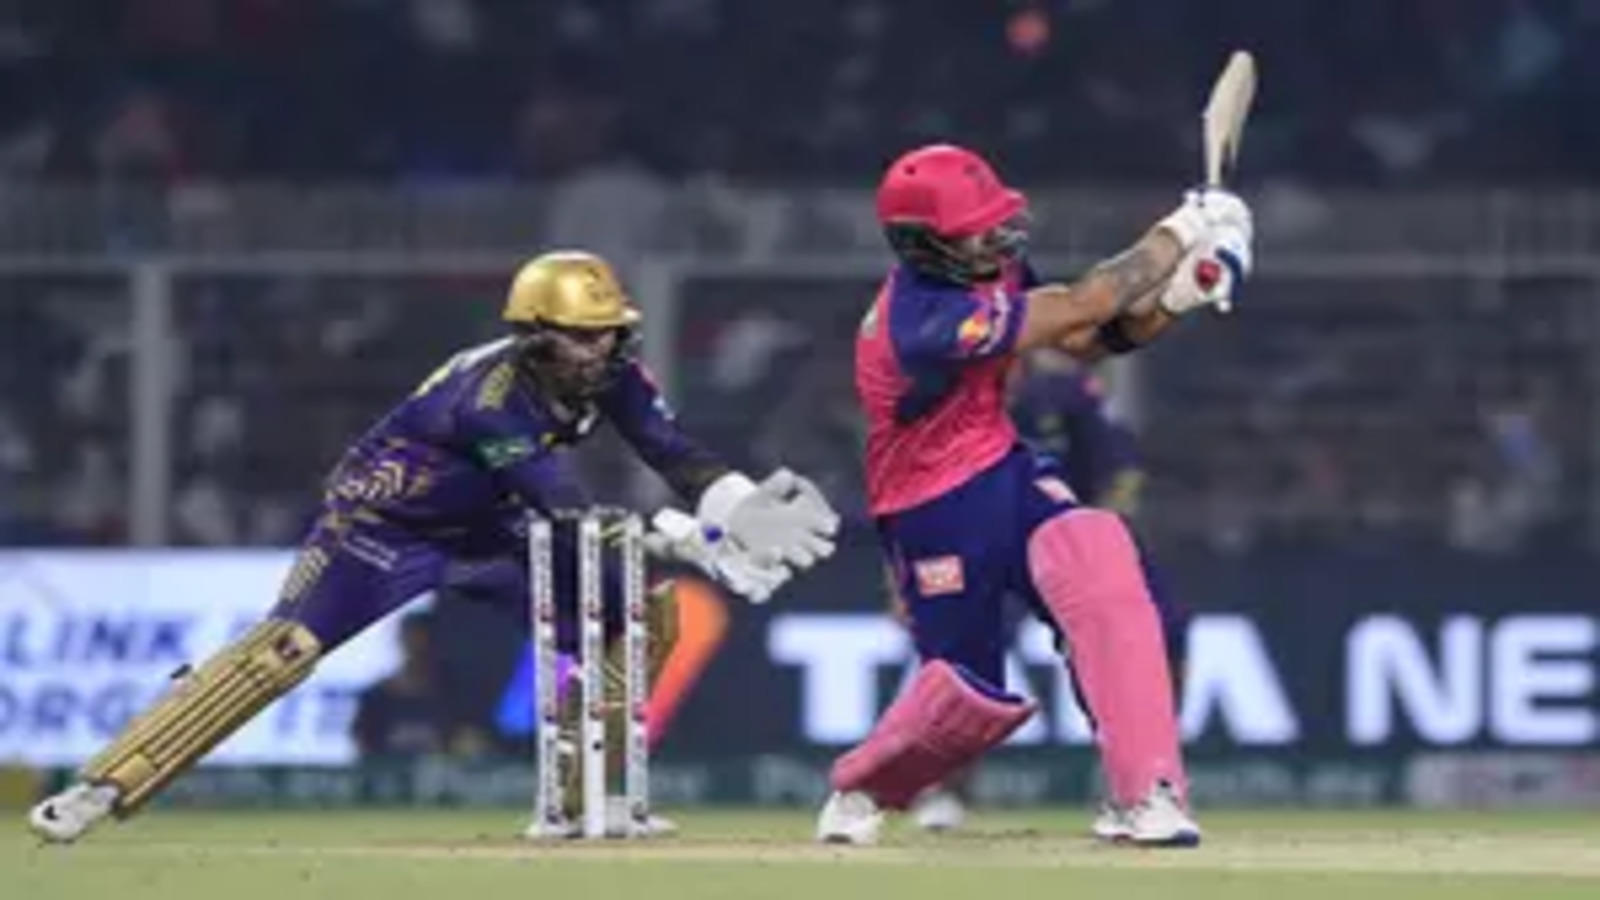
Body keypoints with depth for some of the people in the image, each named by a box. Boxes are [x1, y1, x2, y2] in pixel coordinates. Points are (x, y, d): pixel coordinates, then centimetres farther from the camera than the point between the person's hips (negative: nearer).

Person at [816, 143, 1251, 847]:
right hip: (936, 516, -6)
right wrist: (1179, 234, -20)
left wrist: (1175, 297, -17)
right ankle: (859, 788, 35)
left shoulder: (986, 270, -3)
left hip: (1006, 472, 7)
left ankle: (1147, 798, -26)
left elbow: (1090, 339, 1)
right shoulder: (925, 320, -30)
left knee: (1099, 559, -23)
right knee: (973, 691, 1)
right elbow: (1084, 307, -28)